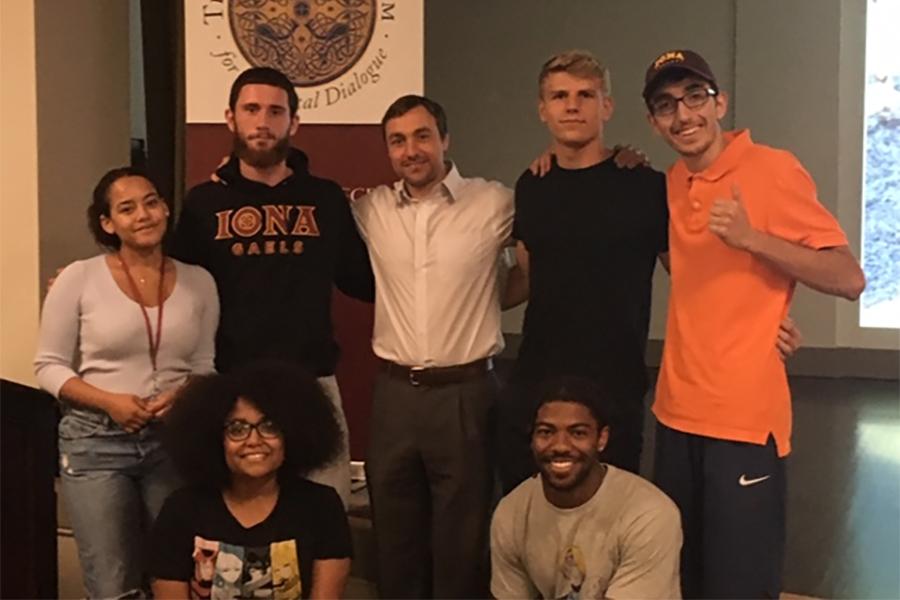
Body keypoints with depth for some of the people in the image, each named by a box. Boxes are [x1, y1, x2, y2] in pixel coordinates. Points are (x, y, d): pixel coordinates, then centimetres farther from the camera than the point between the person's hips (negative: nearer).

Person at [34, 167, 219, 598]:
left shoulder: (198, 281, 2)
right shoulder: (79, 278, -6)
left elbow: (206, 366, 8)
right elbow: (48, 366, -2)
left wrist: (183, 397, -13)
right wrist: (108, 401, -16)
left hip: (174, 442, 3)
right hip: (96, 442, -2)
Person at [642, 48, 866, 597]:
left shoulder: (773, 169, -10)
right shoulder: (671, 185, 8)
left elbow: (850, 280, -12)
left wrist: (753, 238, -24)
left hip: (745, 417, -6)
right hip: (677, 412, 6)